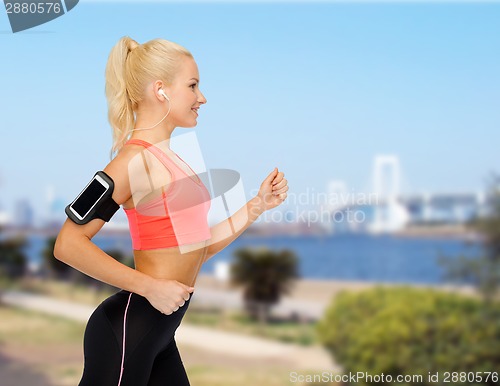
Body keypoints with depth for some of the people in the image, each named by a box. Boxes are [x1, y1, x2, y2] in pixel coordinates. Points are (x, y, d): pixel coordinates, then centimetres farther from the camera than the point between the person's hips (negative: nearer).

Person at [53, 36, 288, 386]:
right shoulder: (136, 159, -14)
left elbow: (196, 250, 15)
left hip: (158, 332, 9)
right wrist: (150, 286, -20)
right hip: (127, 329, -9)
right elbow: (69, 244, -21)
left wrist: (258, 205, 11)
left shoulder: (167, 159, 13)